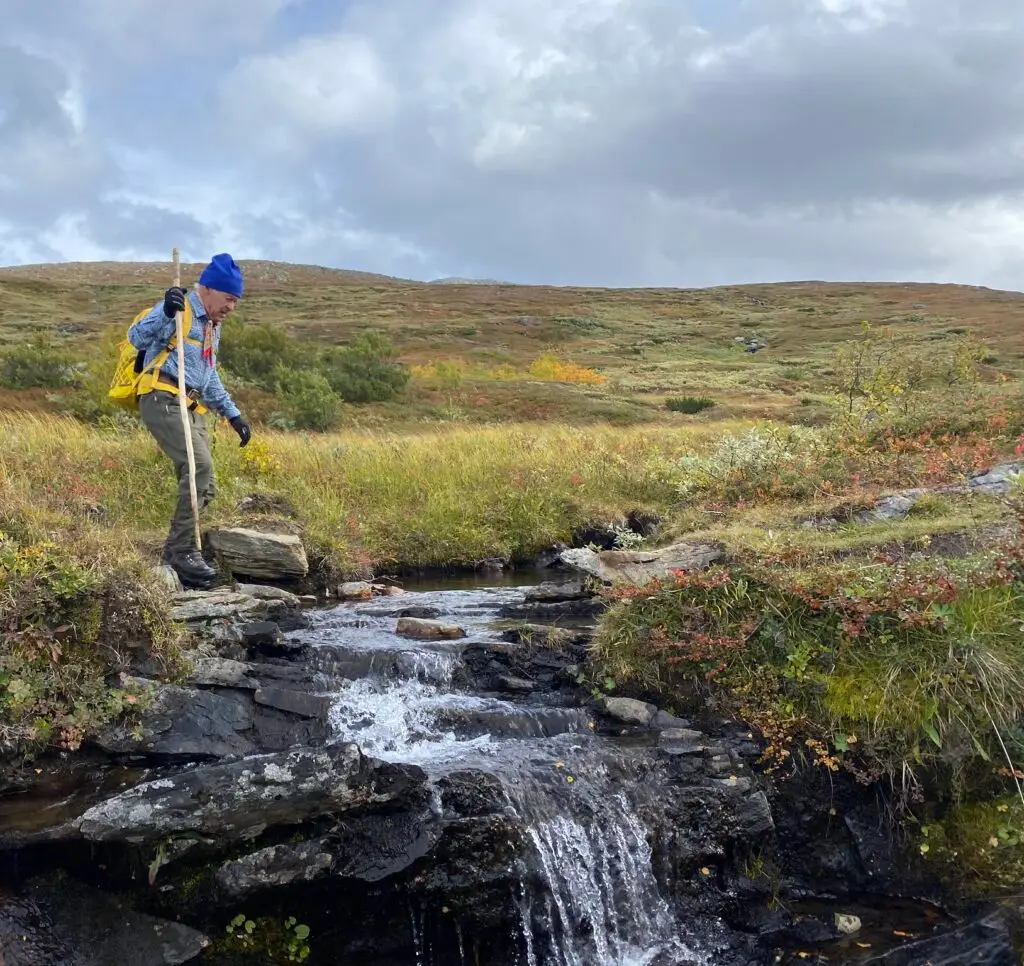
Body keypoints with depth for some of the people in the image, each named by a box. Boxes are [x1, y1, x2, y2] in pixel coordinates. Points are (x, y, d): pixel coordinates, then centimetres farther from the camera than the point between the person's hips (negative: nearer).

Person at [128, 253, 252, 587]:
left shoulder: (212, 325, 26)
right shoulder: (179, 310, -2)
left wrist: (233, 414, 26)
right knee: (200, 465, -25)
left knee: (205, 489, 3)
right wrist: (165, 312, -26)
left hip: (192, 410, 9)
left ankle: (175, 552, 13)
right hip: (163, 401, -9)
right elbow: (136, 338, -13)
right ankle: (183, 551, -22)